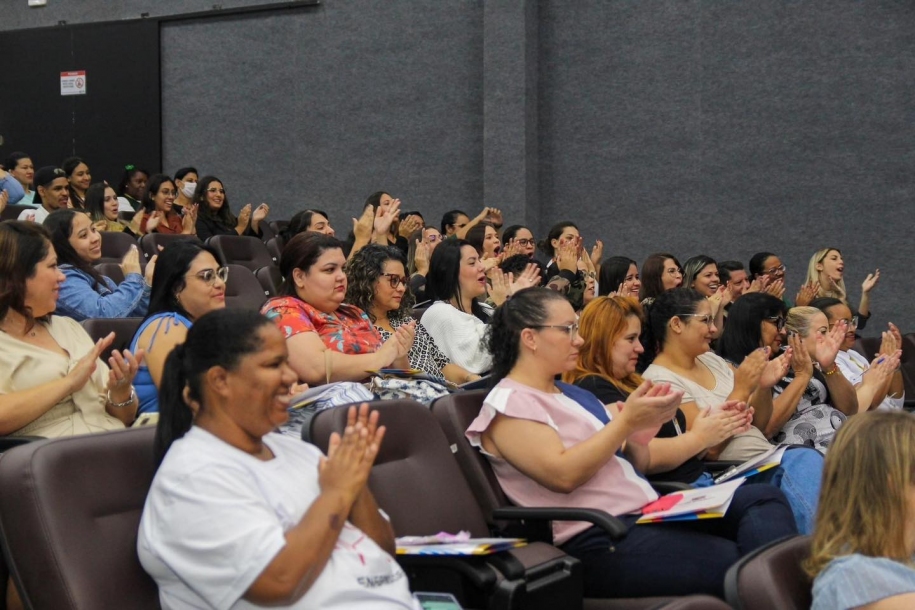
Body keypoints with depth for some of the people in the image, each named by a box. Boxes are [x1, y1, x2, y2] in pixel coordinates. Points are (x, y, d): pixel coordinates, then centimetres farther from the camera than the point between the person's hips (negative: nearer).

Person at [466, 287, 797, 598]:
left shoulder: (571, 393, 21)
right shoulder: (507, 404, -5)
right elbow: (563, 474, -20)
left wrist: (642, 430, -3)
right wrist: (626, 422, -17)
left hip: (646, 514, 9)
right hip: (598, 541, -9)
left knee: (764, 497, -7)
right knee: (735, 565, -24)